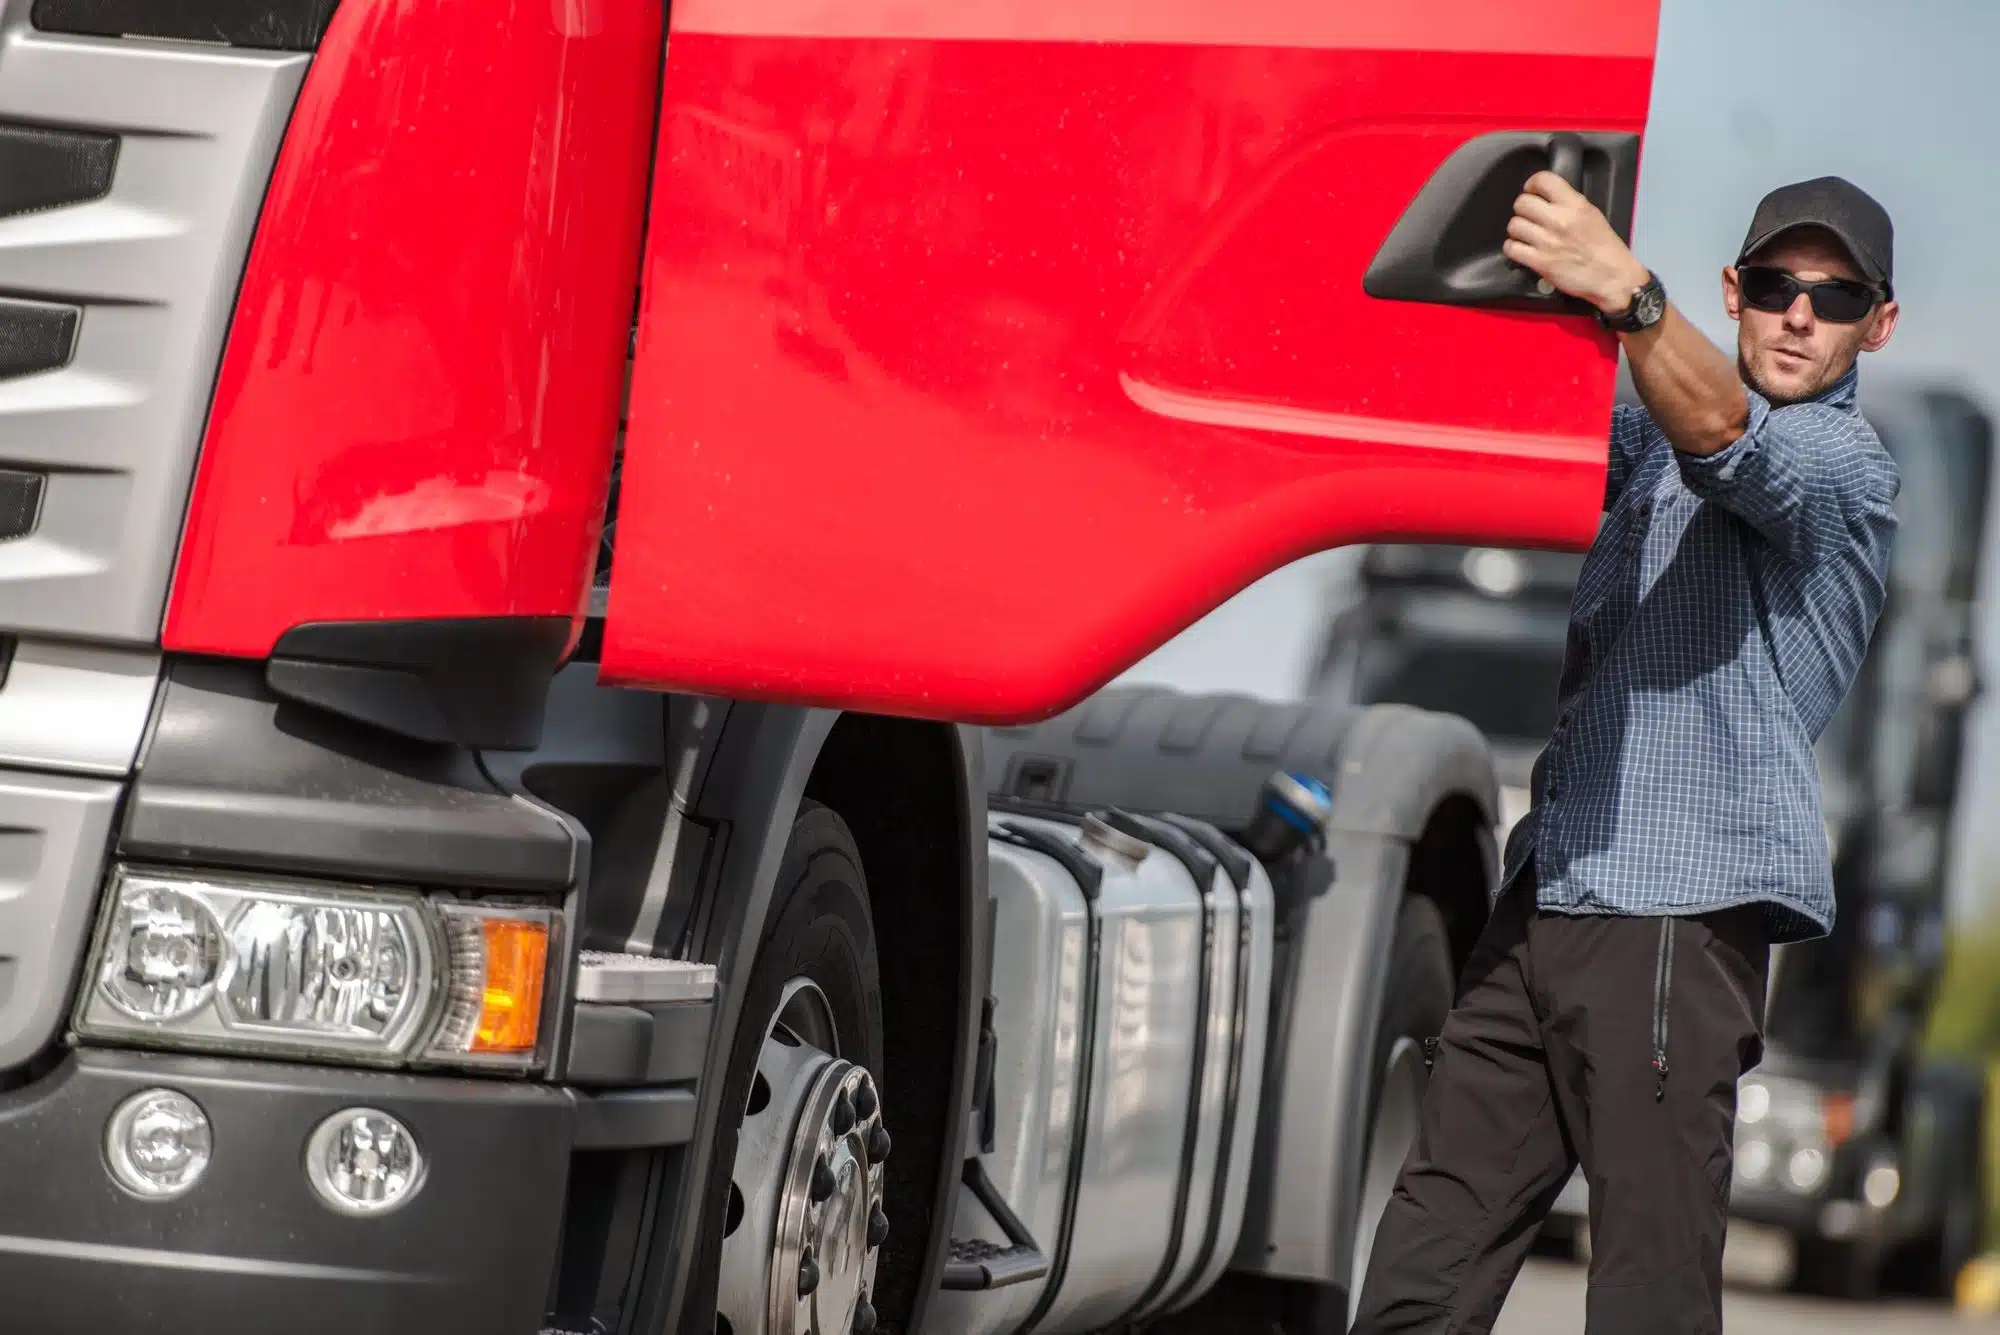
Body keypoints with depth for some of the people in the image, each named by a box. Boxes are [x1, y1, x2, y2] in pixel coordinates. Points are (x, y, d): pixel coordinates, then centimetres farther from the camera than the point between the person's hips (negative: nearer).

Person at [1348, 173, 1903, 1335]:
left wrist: (1625, 291, -43)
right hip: (1550, 892, 8)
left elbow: (1723, 436, -24)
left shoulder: (1847, 466, -3)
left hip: (1676, 919, -8)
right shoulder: (1655, 435, 23)